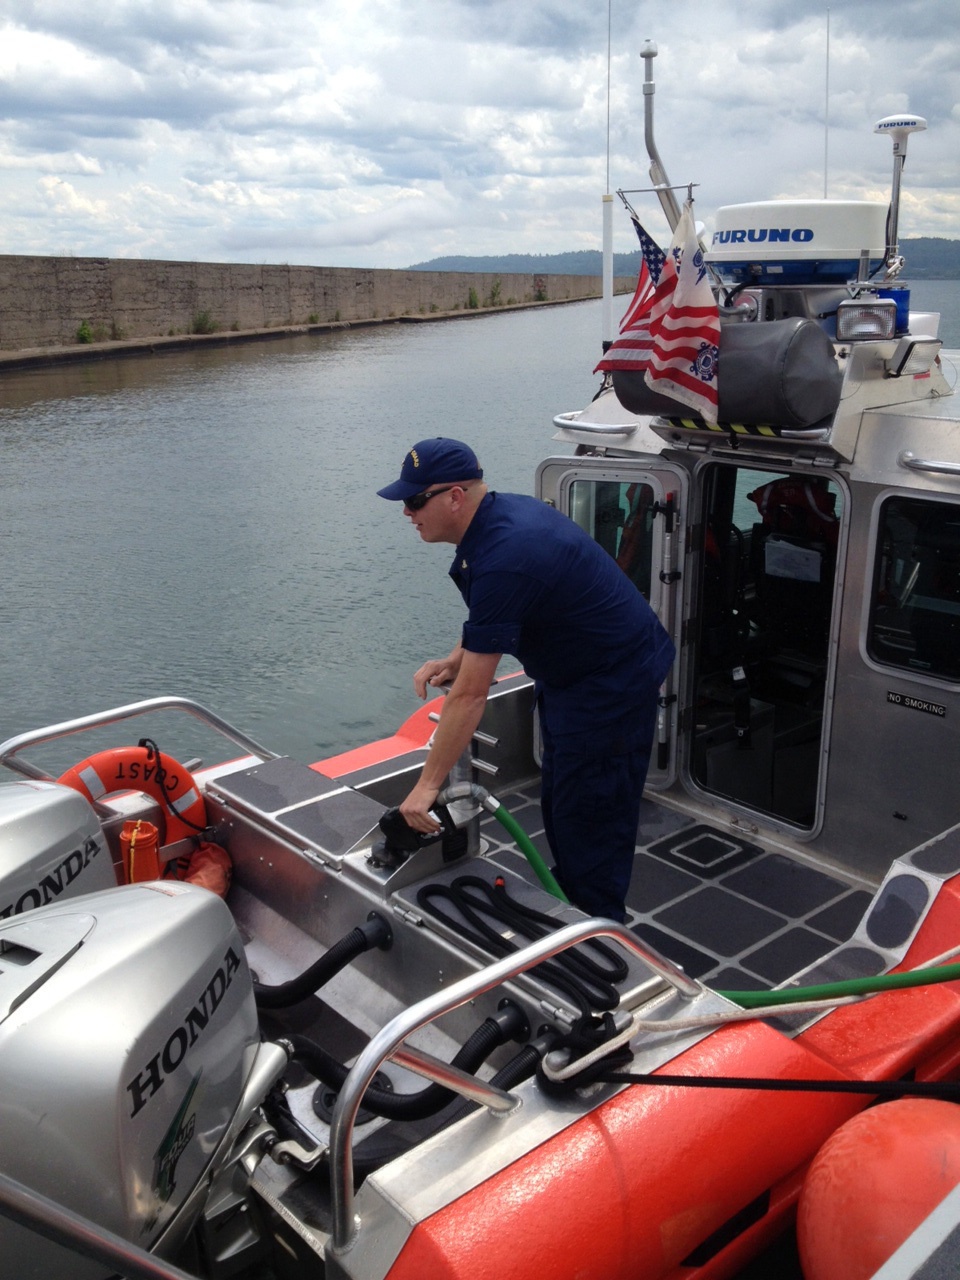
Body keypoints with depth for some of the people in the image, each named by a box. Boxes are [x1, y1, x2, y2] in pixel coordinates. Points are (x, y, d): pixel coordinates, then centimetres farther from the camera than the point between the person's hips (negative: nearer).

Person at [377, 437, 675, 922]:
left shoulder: (503, 558, -32)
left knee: (589, 818, -1)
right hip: (572, 670, 11)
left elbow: (469, 696, -30)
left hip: (611, 684, -11)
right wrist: (457, 657, 1)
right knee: (560, 805, 20)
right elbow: (491, 614, 19)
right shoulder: (499, 513, -2)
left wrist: (427, 786, -22)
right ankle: (570, 908, 35)